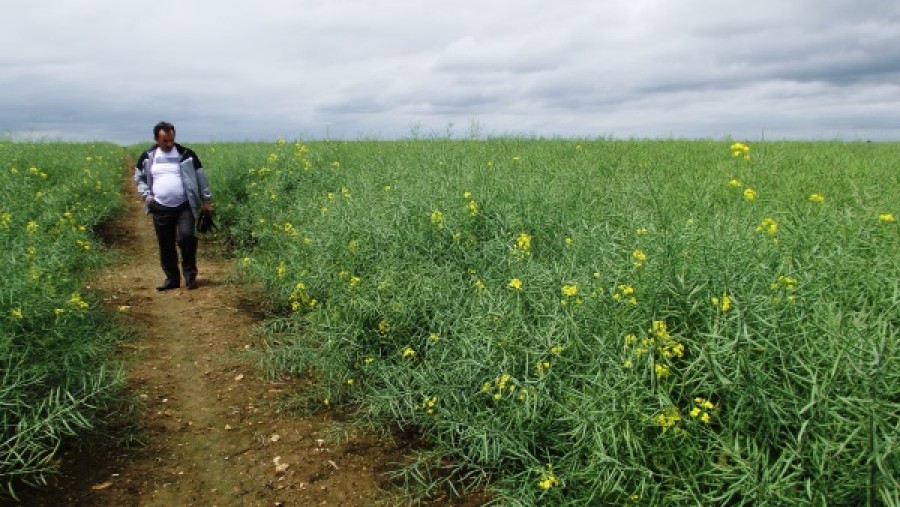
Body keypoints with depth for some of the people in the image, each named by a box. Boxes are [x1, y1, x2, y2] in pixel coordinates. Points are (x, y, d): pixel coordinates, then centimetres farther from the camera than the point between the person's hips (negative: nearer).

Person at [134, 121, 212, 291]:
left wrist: (206, 199, 4)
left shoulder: (187, 154, -2)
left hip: (184, 206, -3)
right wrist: (146, 195, 3)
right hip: (161, 208, 3)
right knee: (165, 245, 7)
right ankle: (172, 278, 22)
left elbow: (201, 177, 6)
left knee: (186, 237, -20)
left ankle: (190, 275, -1)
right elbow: (139, 178, 18)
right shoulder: (148, 156, 5)